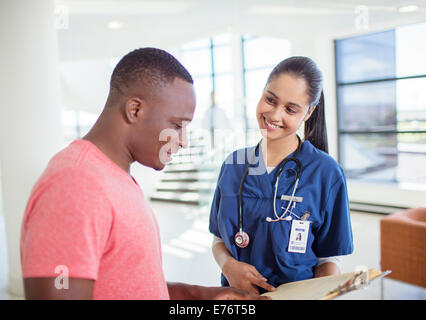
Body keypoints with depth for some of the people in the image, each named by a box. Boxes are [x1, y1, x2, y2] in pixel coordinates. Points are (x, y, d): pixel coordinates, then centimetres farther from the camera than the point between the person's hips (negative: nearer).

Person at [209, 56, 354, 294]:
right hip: (236, 292, 3)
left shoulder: (326, 173, -7)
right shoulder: (233, 165, 3)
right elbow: (219, 238, 9)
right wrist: (228, 264, -9)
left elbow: (328, 259, -2)